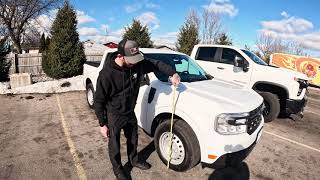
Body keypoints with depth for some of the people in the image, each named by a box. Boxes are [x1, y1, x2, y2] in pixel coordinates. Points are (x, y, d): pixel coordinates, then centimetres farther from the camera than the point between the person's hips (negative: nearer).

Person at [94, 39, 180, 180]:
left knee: (133, 139, 25)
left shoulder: (137, 64, -16)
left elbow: (156, 64, 1)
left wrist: (172, 73, -12)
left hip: (130, 112, 5)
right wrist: (102, 124, -14)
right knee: (114, 145, 15)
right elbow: (99, 101, -19)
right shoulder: (107, 73, -28)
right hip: (113, 116, -5)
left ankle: (134, 160, 53)